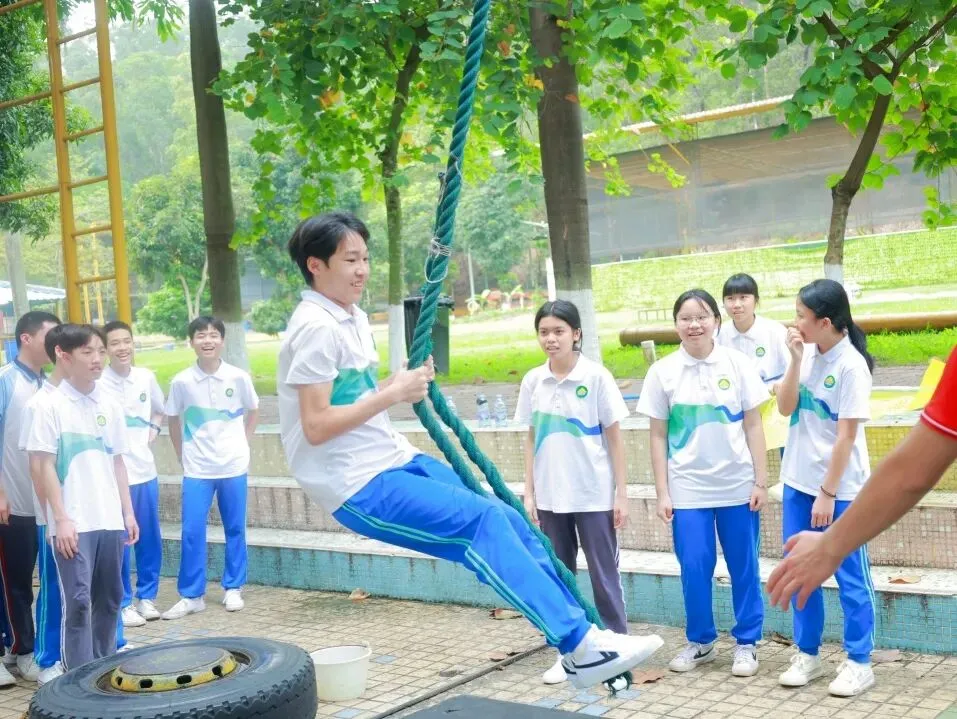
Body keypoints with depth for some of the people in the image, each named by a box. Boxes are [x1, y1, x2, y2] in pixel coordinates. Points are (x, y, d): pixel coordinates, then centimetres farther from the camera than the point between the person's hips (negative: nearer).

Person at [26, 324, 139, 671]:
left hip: (110, 520, 5)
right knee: (77, 601, -3)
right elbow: (45, 466, -7)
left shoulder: (110, 406, 8)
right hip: (73, 523, -5)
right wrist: (61, 518, -12)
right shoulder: (50, 405, -6)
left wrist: (128, 512, 10)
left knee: (109, 599, 11)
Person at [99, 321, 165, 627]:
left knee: (150, 538, 12)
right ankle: (123, 603, 15)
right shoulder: (98, 384, -12)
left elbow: (160, 409, 21)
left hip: (146, 469, 5)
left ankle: (147, 596, 26)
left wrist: (153, 429, 5)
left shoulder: (146, 377, 3)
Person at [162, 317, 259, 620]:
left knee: (235, 529, 8)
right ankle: (191, 595, 9)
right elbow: (173, 420, 7)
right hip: (196, 469, 0)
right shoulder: (181, 382, -6)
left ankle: (233, 589, 22)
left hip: (234, 465, 0)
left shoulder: (238, 378, -6)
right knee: (192, 532, -2)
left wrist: (243, 444, 6)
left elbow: (252, 411, 10)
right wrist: (182, 455, 6)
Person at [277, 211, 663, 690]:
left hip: (394, 462, 9)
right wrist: (393, 394, -19)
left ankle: (581, 635, 7)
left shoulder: (352, 319, 15)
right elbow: (316, 426, -20)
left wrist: (404, 383, 4)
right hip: (359, 487, -9)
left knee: (507, 522, 1)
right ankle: (580, 644, -23)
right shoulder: (316, 327, -15)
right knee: (482, 520, -23)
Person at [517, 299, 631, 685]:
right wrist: (528, 492, 4)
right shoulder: (532, 382, 3)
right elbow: (532, 439, 9)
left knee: (604, 576, 4)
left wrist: (621, 494, -6)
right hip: (550, 497, 4)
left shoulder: (596, 377, -7)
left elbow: (614, 438, -4)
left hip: (594, 496, -4)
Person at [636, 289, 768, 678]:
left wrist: (761, 481, -2)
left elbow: (753, 426, 1)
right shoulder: (662, 372, -1)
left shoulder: (737, 364, -3)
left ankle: (747, 642, 22)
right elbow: (658, 436, 2)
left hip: (737, 485, 0)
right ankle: (700, 641, 23)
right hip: (687, 488, 0)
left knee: (744, 567, 7)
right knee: (694, 568, 4)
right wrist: (662, 493, -1)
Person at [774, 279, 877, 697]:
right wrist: (795, 361, -12)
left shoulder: (851, 365, -17)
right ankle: (807, 654, 25)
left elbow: (846, 435, -16)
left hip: (840, 487, -7)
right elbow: (785, 409, -1)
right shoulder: (807, 354, 2)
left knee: (850, 576, 4)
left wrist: (828, 493, -15)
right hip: (798, 481, 7)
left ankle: (859, 663, 15)